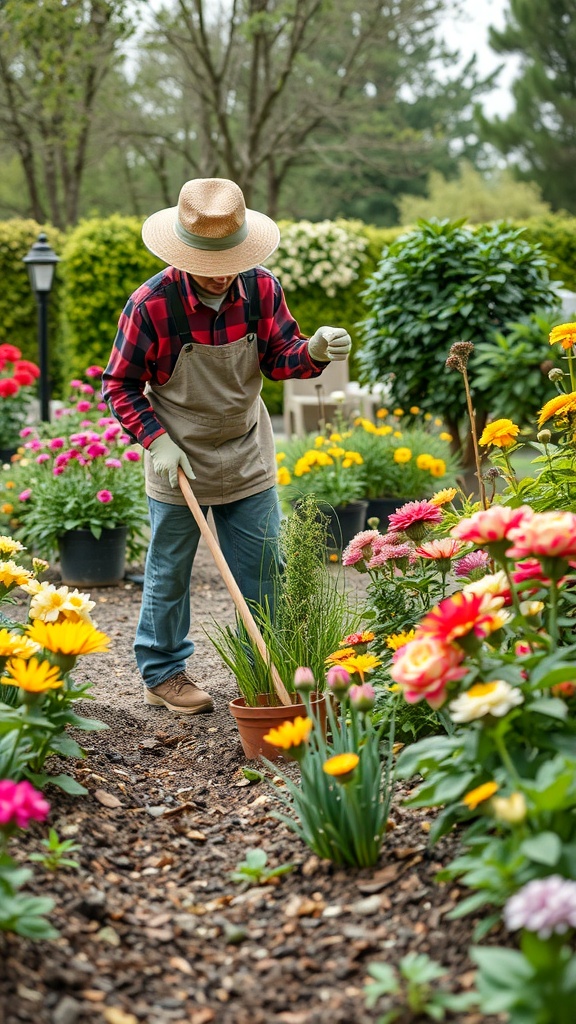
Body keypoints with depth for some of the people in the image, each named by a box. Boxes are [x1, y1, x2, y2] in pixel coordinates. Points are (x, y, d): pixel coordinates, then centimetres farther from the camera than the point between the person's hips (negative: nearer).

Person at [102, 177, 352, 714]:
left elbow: (277, 358, -3)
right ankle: (162, 674, 29)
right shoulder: (151, 304, -20)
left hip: (248, 463, 3)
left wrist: (312, 350, -25)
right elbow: (120, 385, -9)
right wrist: (157, 441, -20)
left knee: (263, 573, 9)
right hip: (178, 465, -3)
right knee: (168, 574, 11)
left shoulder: (261, 288, -11)